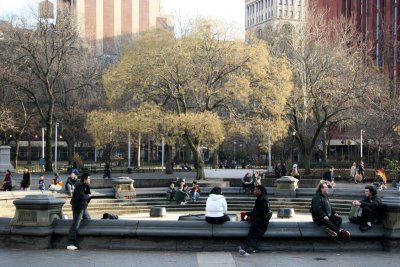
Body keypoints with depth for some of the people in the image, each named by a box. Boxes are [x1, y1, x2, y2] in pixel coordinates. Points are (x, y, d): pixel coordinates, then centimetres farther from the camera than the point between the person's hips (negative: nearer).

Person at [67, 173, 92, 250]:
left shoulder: (85, 186, 10)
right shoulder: (79, 185, -17)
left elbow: (88, 194, 9)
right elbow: (81, 196, -26)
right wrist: (88, 196, -12)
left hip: (83, 208, 10)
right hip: (78, 208, -10)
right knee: (75, 226, -10)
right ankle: (70, 244, -9)